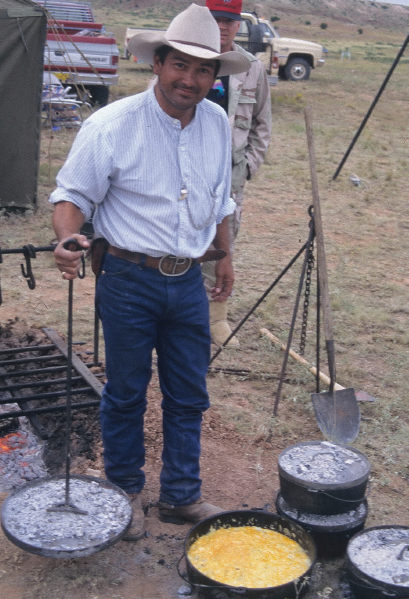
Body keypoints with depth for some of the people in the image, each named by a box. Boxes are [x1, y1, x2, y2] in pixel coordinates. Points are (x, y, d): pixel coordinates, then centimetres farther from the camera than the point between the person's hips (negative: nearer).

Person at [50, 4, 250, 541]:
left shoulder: (217, 124, 4)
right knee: (126, 394, 10)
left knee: (188, 396, 12)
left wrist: (225, 256, 22)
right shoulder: (113, 124, -13)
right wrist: (67, 238, -28)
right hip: (130, 281, -4)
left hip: (189, 281, 5)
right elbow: (74, 194, -8)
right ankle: (126, 493, 32)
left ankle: (182, 496, 30)